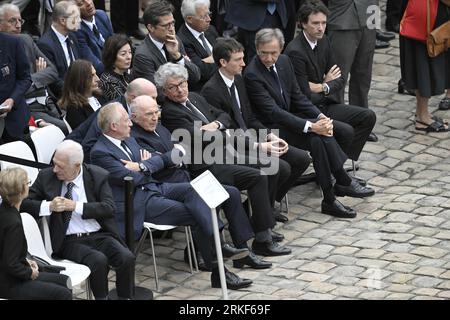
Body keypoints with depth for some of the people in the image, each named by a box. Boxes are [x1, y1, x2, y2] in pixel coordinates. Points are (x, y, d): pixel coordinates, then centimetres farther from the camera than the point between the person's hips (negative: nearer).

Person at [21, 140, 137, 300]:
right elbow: (23, 203, 4)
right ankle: (101, 297, -12)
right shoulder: (46, 176, 3)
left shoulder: (98, 176, 1)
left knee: (127, 258, -26)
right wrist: (49, 206, -14)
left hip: (100, 236, 1)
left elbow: (110, 208, -8)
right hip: (69, 241, -1)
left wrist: (76, 206, -16)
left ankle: (124, 298, -7)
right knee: (99, 261, -31)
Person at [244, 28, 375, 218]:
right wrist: (310, 126, -30)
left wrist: (320, 117, -6)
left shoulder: (284, 62, 3)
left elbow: (297, 96, 10)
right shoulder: (252, 75, -21)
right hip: (270, 128, -8)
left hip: (289, 117, 8)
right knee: (318, 138, -27)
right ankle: (344, 183, -13)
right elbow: (273, 112, -26)